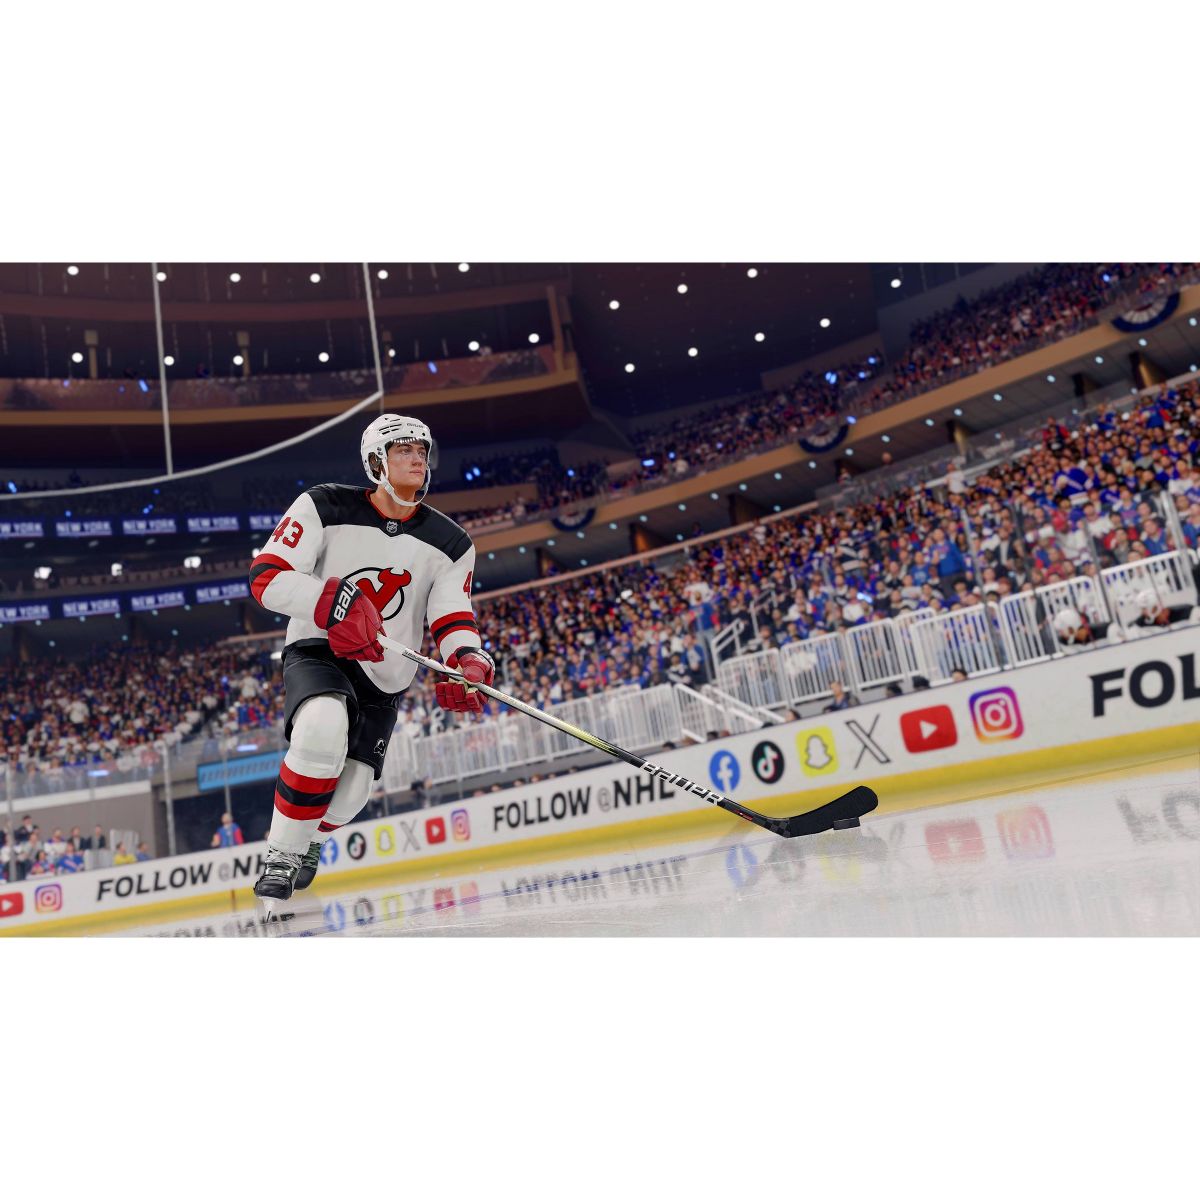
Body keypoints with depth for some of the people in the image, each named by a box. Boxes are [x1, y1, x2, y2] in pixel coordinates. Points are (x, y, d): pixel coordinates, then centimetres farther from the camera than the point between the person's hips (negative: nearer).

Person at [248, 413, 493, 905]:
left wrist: (468, 662, -25)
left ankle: (311, 838, 33)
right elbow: (267, 577, -15)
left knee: (350, 790, -5)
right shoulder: (326, 507, -9)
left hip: (384, 677, 4)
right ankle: (281, 855, -15)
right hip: (315, 651, -4)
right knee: (323, 727, -35)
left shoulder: (450, 544, 0)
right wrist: (334, 601, -33)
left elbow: (455, 620, -2)